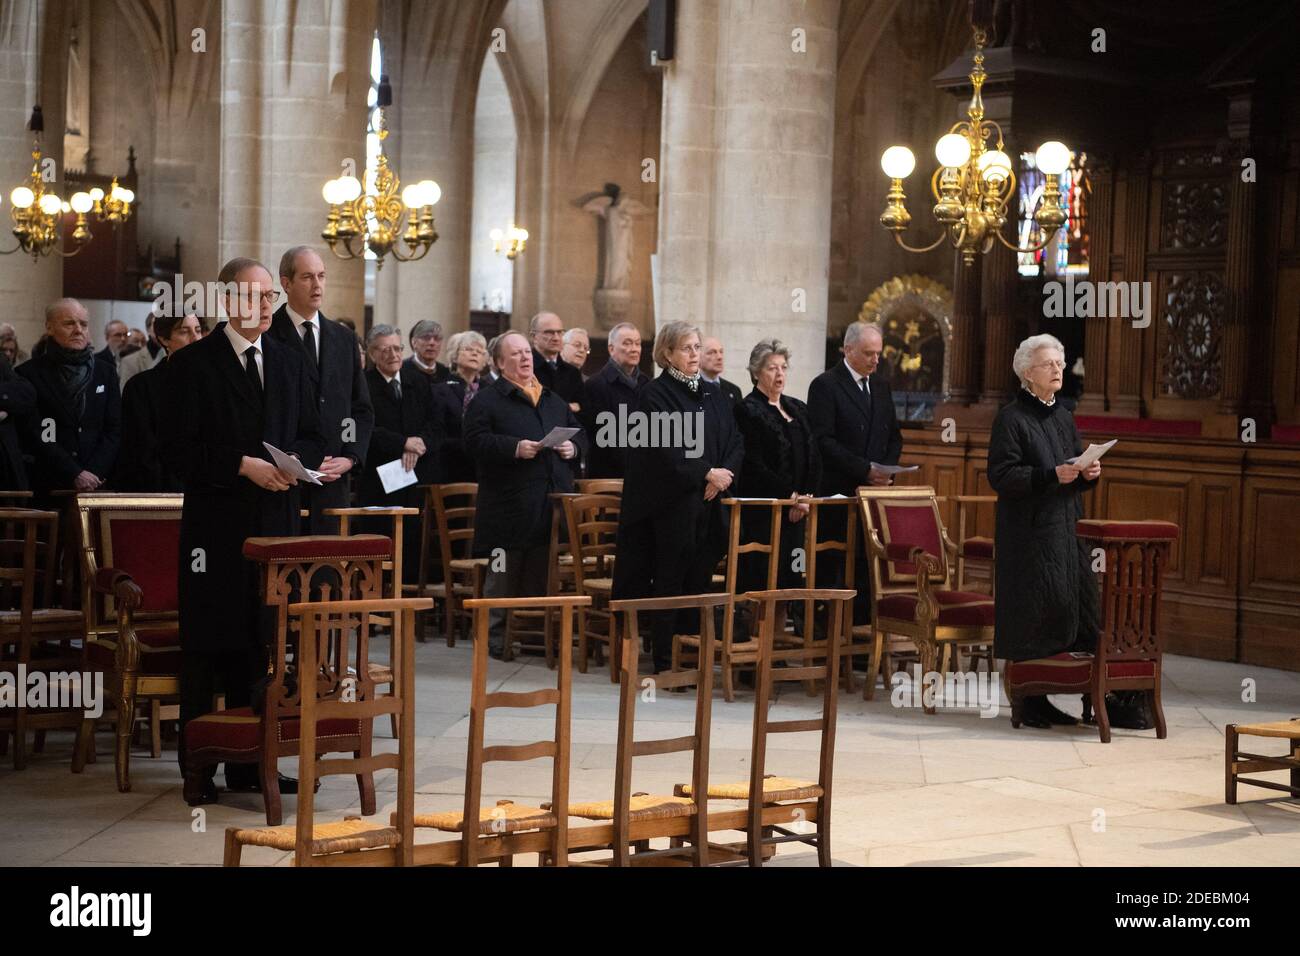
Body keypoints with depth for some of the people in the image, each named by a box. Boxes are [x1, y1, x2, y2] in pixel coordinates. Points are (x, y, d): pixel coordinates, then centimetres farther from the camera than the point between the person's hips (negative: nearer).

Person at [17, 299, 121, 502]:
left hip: (98, 484, 2)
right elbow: (33, 436, -5)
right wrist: (75, 475, -13)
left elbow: (115, 430, 7)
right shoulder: (28, 374, 2)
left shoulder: (105, 372, 13)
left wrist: (94, 473, -8)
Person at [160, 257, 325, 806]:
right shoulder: (193, 365, -3)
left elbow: (313, 437, 15)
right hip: (215, 524, -4)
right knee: (207, 647, 0)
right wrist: (243, 465, -17)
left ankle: (248, 762, 17)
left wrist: (294, 461, -6)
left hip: (276, 520, 5)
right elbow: (178, 451, -9)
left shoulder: (290, 363, 13)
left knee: (259, 643, 8)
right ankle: (197, 770, 8)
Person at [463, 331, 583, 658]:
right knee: (504, 577, -2)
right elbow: (475, 441, -11)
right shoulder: (487, 399, 0)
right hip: (509, 505, -6)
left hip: (552, 503, 6)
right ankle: (495, 638, 5)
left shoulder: (554, 400, 20)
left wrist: (573, 447, 2)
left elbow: (580, 434, 25)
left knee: (544, 576, 9)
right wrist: (514, 448, -21)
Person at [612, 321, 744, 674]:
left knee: (701, 580, 4)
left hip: (710, 504, 5)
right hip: (672, 504, -5)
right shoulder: (655, 395, -3)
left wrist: (724, 475, -8)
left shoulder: (714, 395, 15)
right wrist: (707, 473, -14)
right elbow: (665, 452, -13)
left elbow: (736, 443, 10)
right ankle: (665, 662, 5)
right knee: (670, 583, -1)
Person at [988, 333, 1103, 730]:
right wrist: (1052, 475, -23)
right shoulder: (1011, 418, -7)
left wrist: (1089, 473, -1)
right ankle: (1030, 702, 2)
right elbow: (1001, 475, -14)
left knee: (1073, 605, 3)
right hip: (1028, 531, -7)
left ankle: (1041, 699, 11)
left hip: (1066, 529, 7)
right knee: (1034, 612, -7)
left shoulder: (1063, 416, 16)